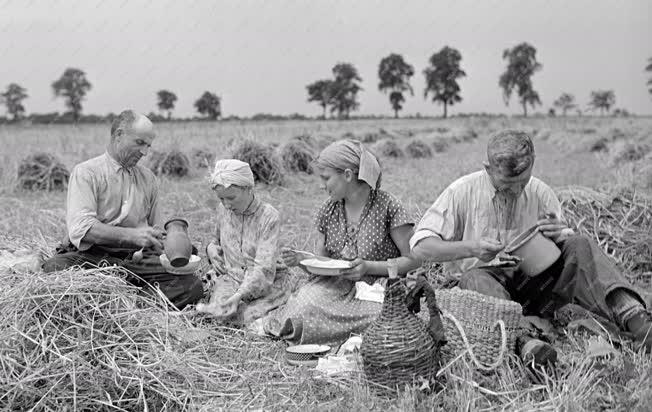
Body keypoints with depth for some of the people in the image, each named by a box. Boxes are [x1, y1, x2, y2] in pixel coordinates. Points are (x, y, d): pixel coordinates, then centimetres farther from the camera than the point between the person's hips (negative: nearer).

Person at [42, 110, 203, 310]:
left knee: (191, 285, -22)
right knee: (55, 268, -37)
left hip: (136, 258, 4)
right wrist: (132, 235, -24)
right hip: (93, 256, -3)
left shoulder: (148, 178, 20)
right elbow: (81, 228, -13)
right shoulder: (86, 172, 2)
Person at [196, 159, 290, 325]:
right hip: (230, 278, 3)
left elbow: (263, 268, -21)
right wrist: (212, 247, 1)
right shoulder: (223, 209, 3)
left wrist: (238, 296, -33)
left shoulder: (268, 216, -15)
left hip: (263, 283, -3)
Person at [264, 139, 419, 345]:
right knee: (303, 306, -31)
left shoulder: (387, 206, -9)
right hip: (336, 287, 2)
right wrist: (302, 259, -8)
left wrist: (369, 267, -20)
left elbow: (413, 260, -8)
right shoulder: (327, 210, 6)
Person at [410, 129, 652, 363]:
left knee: (579, 246, -19)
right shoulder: (462, 192, -5)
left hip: (531, 281, 3)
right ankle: (520, 340, -61)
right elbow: (420, 247, -8)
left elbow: (568, 250, 11)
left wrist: (559, 235, -14)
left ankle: (631, 316, -37)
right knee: (474, 278, -38)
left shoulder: (541, 194, 5)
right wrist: (471, 248, -22)